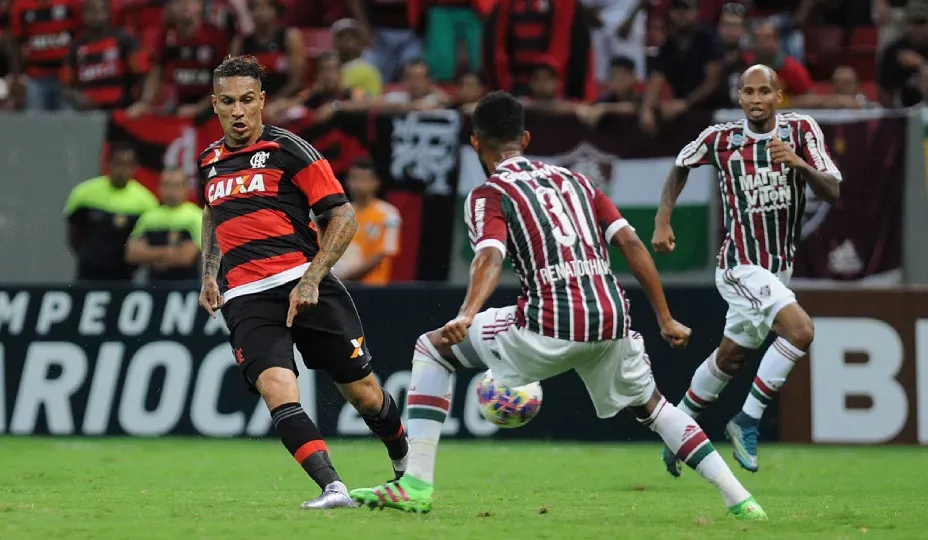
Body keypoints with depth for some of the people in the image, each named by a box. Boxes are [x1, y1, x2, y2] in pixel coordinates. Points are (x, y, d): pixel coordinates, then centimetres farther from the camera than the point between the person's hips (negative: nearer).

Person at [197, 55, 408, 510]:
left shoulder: (288, 149, -2)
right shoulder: (209, 161, 15)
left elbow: (343, 218, -4)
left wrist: (310, 280, -14)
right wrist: (209, 276, 23)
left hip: (304, 286, -3)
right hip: (245, 298, 3)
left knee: (362, 391, 2)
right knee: (276, 388, -23)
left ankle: (406, 468, 31)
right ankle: (333, 488, -30)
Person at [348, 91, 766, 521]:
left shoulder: (489, 194, 6)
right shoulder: (574, 180, 23)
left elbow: (490, 258, -15)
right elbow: (630, 243, 15)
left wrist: (466, 318, -31)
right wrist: (666, 320, 18)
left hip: (551, 326, -5)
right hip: (612, 319, 5)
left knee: (431, 349, 12)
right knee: (650, 405, 32)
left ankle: (416, 485, 2)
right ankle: (739, 499, 23)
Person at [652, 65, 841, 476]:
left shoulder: (801, 130, -6)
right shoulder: (721, 139, -9)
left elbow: (833, 193, -13)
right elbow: (680, 167, 11)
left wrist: (801, 164, -30)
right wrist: (662, 222, 5)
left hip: (780, 267, 5)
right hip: (741, 267, -4)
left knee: (731, 359, 17)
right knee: (800, 330, -25)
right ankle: (747, 420, -11)